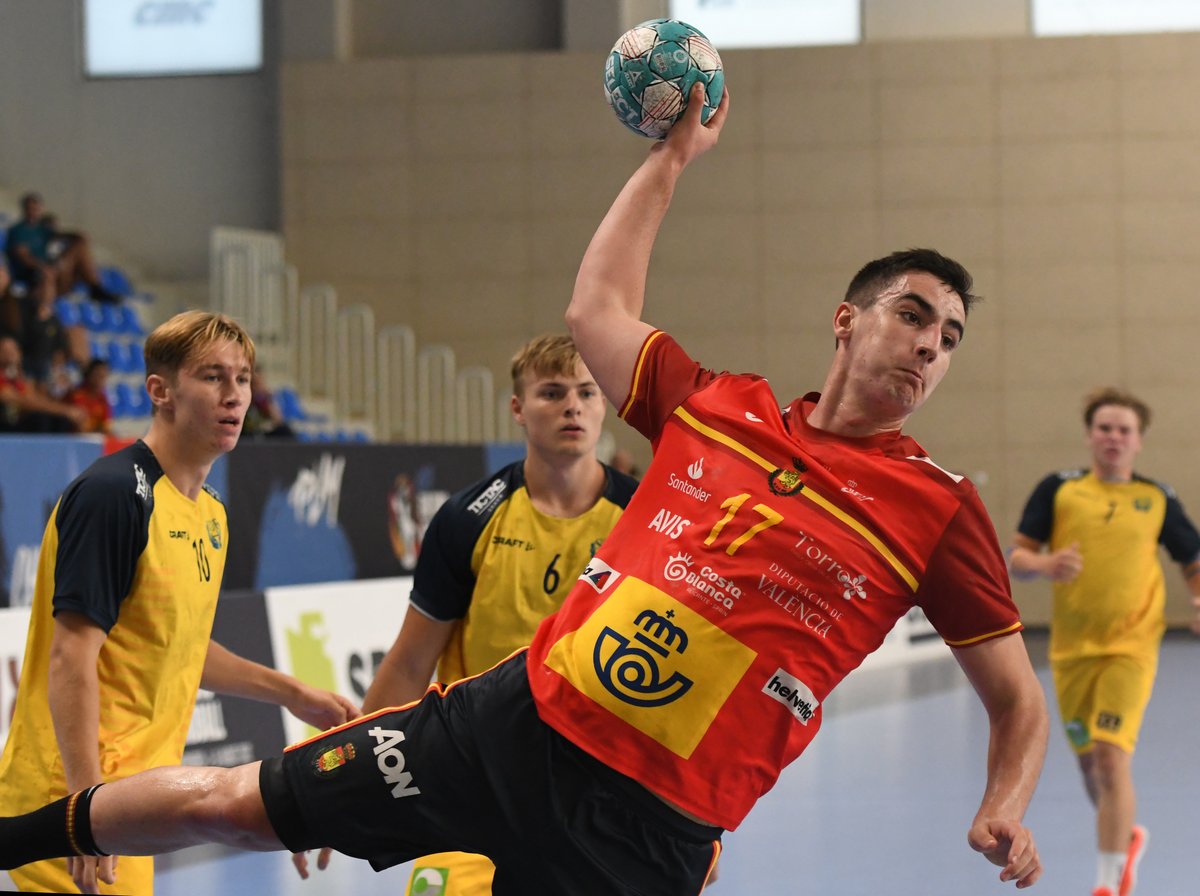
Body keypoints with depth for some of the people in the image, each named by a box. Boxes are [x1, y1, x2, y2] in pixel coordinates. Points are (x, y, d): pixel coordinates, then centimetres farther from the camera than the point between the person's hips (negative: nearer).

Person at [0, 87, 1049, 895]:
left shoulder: (939, 509, -2)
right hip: (517, 719, 3)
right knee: (228, 801, 10)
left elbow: (1019, 702, 1)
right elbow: (598, 308, 25)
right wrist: (671, 154, 29)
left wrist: (1004, 811, -18)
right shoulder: (717, 407, 8)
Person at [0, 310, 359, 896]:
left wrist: (289, 692, 22)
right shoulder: (112, 494, -15)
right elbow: (71, 656, -20)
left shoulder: (210, 514, 13)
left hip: (131, 794, 9)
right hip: (70, 798, -9)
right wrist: (88, 805, -24)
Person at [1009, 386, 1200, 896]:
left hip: (1130, 647, -3)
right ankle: (1127, 837, 44)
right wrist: (1045, 564, -21)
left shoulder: (1158, 500, 2)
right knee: (1087, 760, 14)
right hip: (1072, 647, 3)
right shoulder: (1058, 490, 2)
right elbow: (1016, 556, 1)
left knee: (1112, 757, -16)